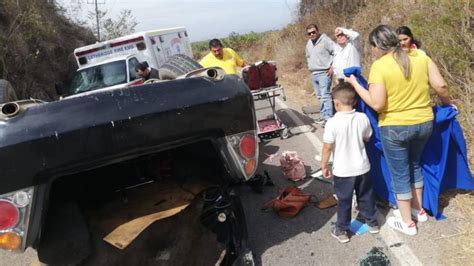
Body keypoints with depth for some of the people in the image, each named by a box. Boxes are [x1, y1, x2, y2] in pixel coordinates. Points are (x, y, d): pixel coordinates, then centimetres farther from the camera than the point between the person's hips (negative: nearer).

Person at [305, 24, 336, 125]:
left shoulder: (325, 40, -9)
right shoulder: (308, 43, 15)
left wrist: (332, 67, -13)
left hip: (324, 73, -8)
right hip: (314, 74, 8)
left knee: (325, 96, -14)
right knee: (320, 97, 12)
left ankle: (328, 117, -13)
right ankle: (323, 115, 21)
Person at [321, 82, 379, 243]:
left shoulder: (333, 123, -21)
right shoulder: (363, 118, -7)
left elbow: (327, 147, -16)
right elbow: (367, 138, 8)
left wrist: (324, 165, -2)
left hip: (342, 170, -4)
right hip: (362, 167, 4)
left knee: (344, 200, 10)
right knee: (366, 196, 22)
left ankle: (342, 231, 22)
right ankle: (372, 222, 40)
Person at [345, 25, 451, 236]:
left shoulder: (379, 66, -17)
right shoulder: (420, 56, -2)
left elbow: (377, 104, -22)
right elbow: (441, 86, -3)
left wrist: (354, 84, -12)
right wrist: (447, 103, 17)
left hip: (394, 127, -5)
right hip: (424, 123, 6)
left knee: (399, 173, 11)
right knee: (414, 165, 27)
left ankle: (407, 222, 24)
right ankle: (418, 209, 41)